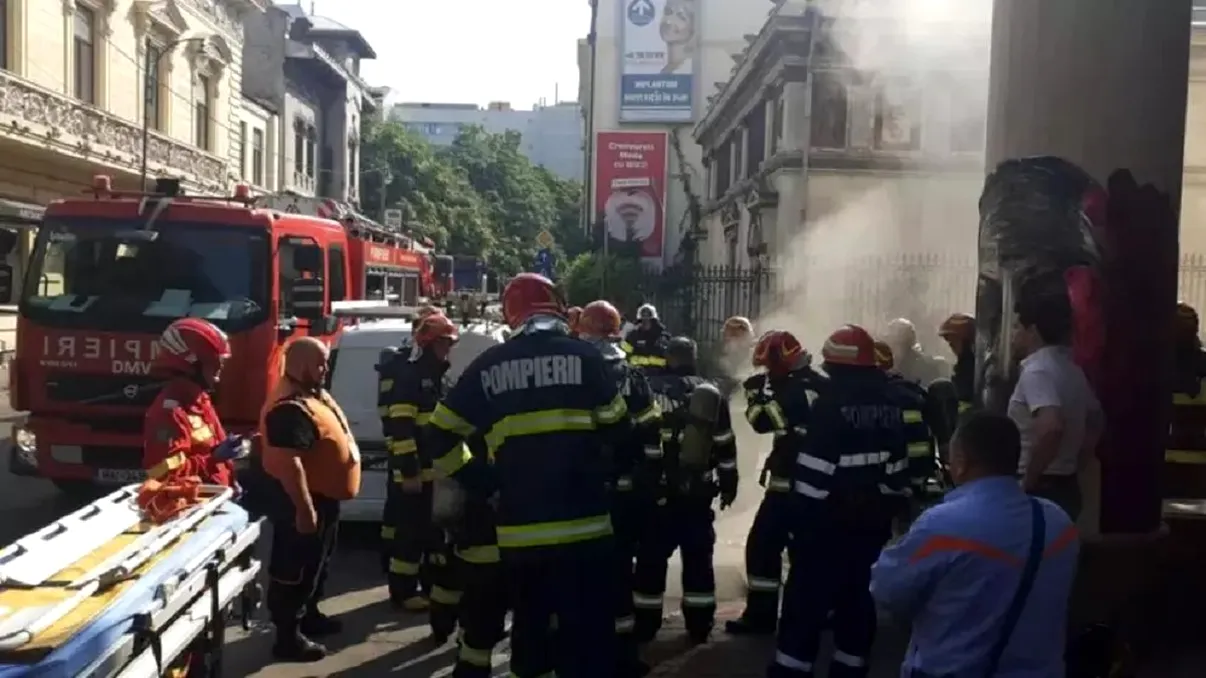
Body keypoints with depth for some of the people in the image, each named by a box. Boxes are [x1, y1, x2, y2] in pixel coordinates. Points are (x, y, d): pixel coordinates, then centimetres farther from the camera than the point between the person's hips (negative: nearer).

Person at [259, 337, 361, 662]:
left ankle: (309, 616, 38)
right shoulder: (291, 408, -26)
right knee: (295, 570, 0)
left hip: (324, 496, 11)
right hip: (304, 500, -11)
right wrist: (304, 509, -29)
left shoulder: (314, 394, 8)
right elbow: (289, 463, -30)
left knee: (316, 564, 23)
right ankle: (288, 636, 9)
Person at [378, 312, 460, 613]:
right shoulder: (406, 373, -14)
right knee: (410, 531, -3)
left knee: (435, 528, 17)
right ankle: (403, 591, 7)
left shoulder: (434, 374, 17)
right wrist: (409, 471, -24)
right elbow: (400, 427, -21)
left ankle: (432, 583, 29)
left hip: (434, 469, 10)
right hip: (413, 472, -10)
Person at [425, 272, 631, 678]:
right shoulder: (583, 356, -3)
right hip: (582, 525, -3)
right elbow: (618, 429, 1)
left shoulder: (488, 366, 6)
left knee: (529, 627, 19)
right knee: (587, 635, 2)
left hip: (519, 530, 4)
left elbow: (442, 435, 7)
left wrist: (481, 481, 13)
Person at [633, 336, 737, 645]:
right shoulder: (711, 393, 1)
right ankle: (699, 626, 15)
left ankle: (646, 626, 13)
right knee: (698, 558, 11)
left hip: (657, 490, -2)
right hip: (698, 491, 2)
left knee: (651, 557, 7)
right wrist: (728, 483, 12)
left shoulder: (649, 390, -5)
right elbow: (725, 445, 3)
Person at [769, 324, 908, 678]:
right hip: (874, 520, 7)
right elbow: (898, 466, 13)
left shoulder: (832, 401, -14)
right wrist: (890, 507, 19)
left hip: (831, 520, -7)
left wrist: (803, 518, -12)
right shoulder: (890, 401, 9)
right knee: (859, 597, 13)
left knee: (807, 599, -1)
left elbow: (816, 468, -17)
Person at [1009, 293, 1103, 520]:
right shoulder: (1070, 369, 11)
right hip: (1066, 488, 9)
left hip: (1040, 490, -9)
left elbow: (1051, 428, -32)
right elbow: (1096, 422, 24)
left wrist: (1027, 482, -22)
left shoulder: (1036, 370, -17)